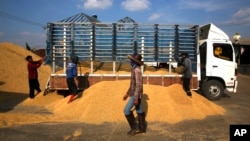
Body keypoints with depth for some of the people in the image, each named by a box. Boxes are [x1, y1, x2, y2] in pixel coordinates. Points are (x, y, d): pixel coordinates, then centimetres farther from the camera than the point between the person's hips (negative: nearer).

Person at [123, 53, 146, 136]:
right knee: (139, 111, 14)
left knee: (127, 110, -7)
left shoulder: (137, 70, -21)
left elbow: (139, 85, -25)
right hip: (134, 93, 10)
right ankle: (142, 128, 24)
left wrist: (136, 98, -26)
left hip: (136, 94, -10)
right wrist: (127, 93, 22)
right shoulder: (134, 70, 12)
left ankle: (134, 127, 4)